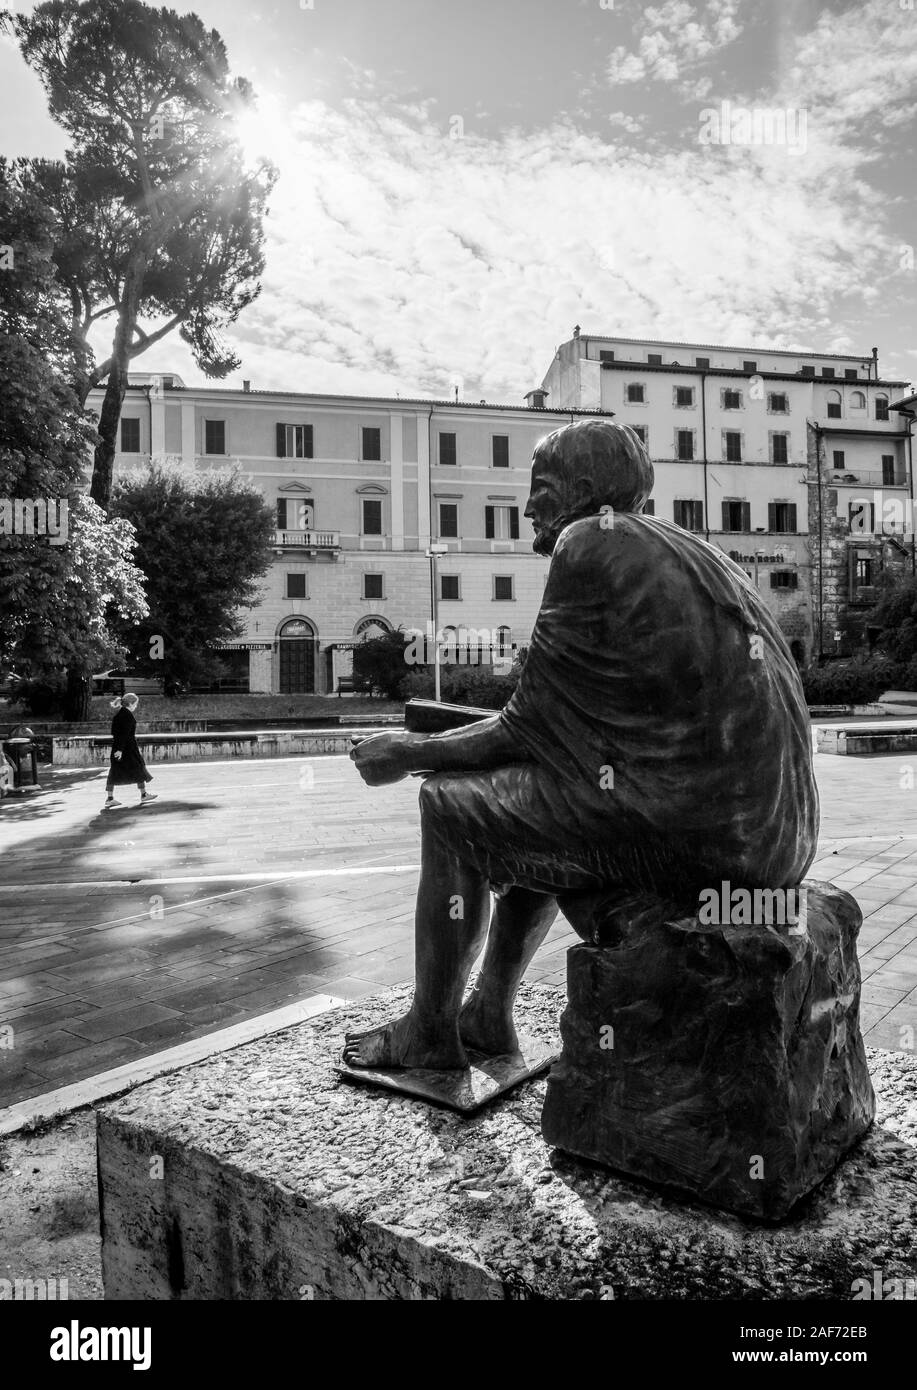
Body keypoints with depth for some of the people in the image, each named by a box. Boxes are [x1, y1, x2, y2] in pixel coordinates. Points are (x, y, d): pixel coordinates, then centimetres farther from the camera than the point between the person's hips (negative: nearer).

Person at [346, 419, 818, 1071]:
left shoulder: (591, 542, -5)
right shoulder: (691, 551, 21)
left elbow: (526, 730, -6)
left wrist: (409, 753, 10)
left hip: (696, 830, -9)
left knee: (449, 802, 5)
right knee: (540, 801, 28)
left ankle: (430, 1034, 21)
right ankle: (490, 1014, 35)